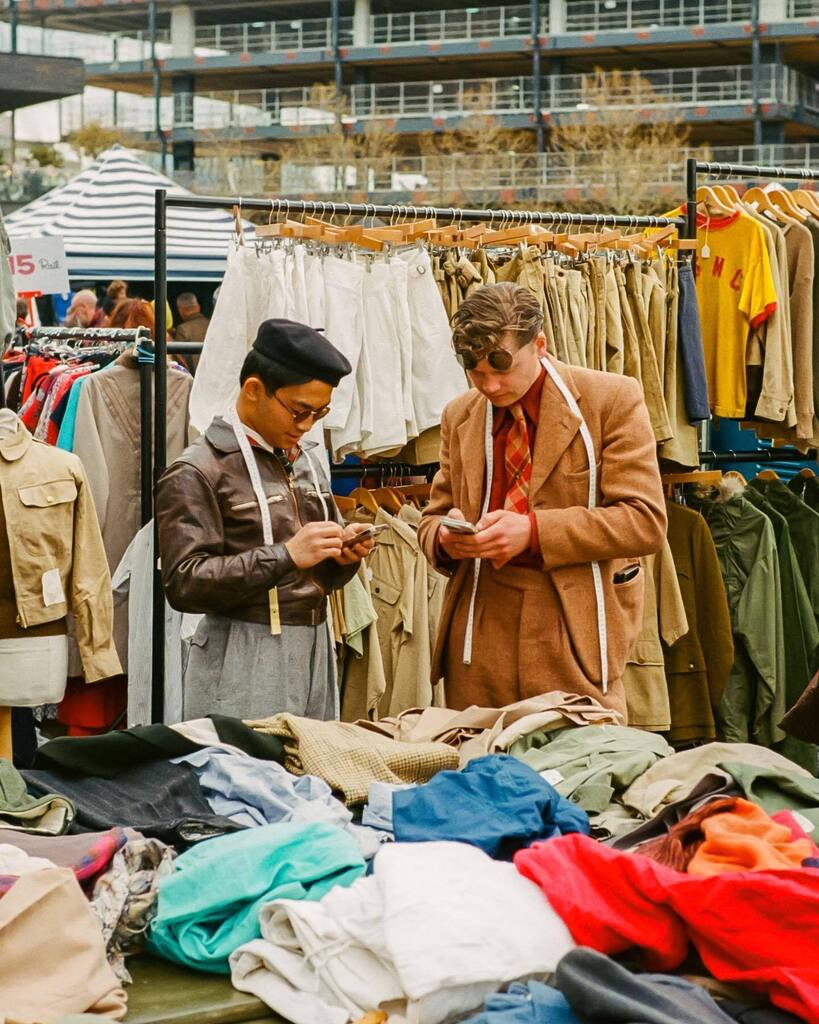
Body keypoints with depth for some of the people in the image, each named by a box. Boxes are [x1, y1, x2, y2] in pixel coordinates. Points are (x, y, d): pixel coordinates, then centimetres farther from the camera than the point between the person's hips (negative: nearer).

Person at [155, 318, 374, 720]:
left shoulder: (306, 461, 15)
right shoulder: (196, 472, -8)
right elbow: (184, 585, -17)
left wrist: (344, 555, -1)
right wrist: (286, 554, -22)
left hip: (317, 651, 7)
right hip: (244, 669, -6)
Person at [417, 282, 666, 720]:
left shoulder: (613, 400, -2)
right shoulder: (459, 416, 13)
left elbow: (645, 521, -8)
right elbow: (433, 517, 20)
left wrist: (532, 532, -17)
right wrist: (446, 537, -6)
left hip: (575, 630, -4)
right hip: (479, 631, 4)